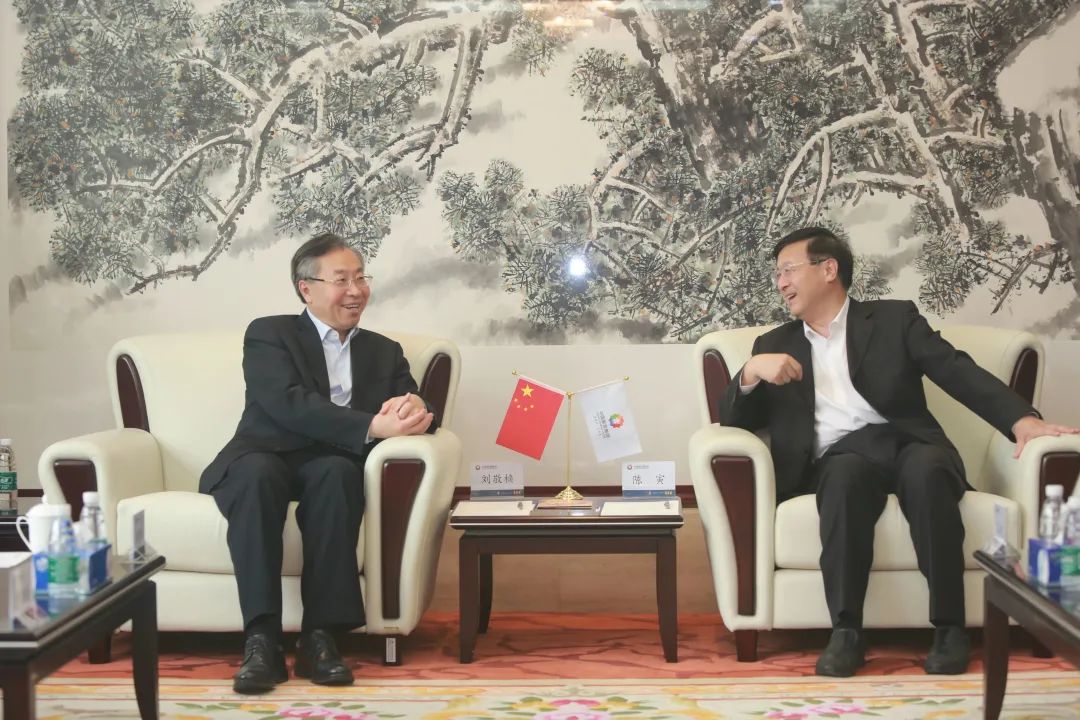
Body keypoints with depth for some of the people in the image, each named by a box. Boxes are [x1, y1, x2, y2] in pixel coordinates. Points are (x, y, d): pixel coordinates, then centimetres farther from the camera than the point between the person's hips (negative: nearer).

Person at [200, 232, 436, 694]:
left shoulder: (384, 352, 22)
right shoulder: (269, 335, 8)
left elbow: (420, 415, 10)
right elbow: (290, 406, -11)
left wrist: (414, 409, -16)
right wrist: (373, 426, -22)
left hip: (330, 466, 2)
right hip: (266, 459, -2)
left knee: (338, 471, -34)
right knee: (257, 474, -38)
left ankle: (320, 635, -34)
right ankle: (262, 639, -38)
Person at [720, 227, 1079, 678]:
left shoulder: (894, 319, 15)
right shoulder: (774, 345, 22)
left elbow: (958, 372, 3)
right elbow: (736, 420, 16)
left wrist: (1022, 419, -13)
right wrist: (751, 372, -6)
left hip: (904, 444, 0)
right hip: (838, 458, 1)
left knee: (925, 468, -36)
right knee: (847, 473, -36)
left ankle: (949, 626, -28)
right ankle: (846, 631, -35)